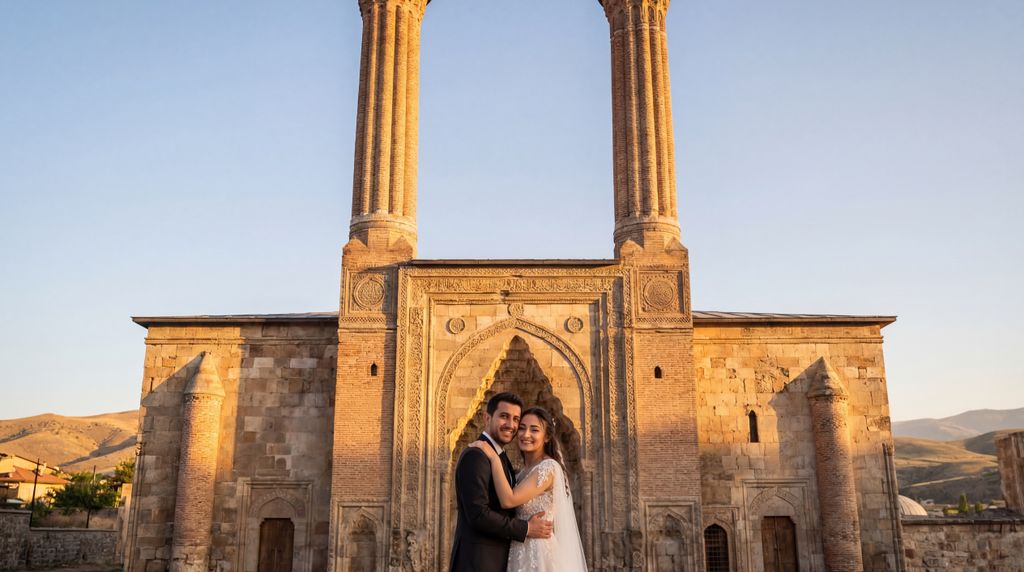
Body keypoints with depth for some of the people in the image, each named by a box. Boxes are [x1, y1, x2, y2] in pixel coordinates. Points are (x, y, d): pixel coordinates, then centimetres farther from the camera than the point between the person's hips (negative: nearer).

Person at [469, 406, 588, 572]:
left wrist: (494, 457, -21)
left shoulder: (548, 467, -18)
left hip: (540, 553, -8)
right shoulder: (526, 470, 9)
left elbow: (508, 500, -26)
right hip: (524, 552, 8)